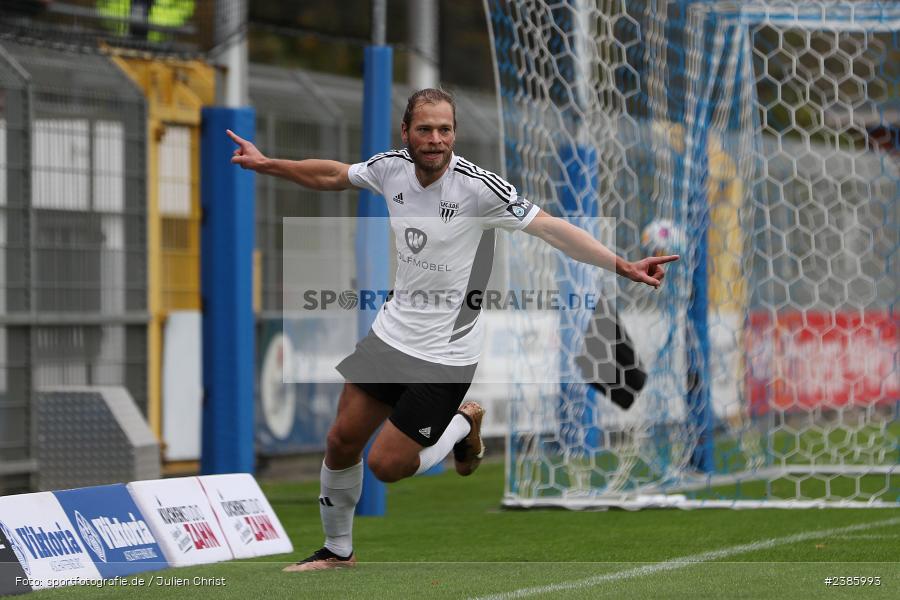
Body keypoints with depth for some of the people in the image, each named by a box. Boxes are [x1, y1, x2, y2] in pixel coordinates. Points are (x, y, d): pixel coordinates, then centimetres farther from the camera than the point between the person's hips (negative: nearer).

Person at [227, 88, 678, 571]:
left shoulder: (477, 186, -22)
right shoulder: (391, 168, -5)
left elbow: (551, 228, -27)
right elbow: (331, 175, 15)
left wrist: (623, 266, -37)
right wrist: (266, 164, 19)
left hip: (445, 353, -5)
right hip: (392, 331, 5)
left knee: (387, 464, -6)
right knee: (342, 441, 8)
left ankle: (464, 423, 22)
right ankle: (337, 550, 30)